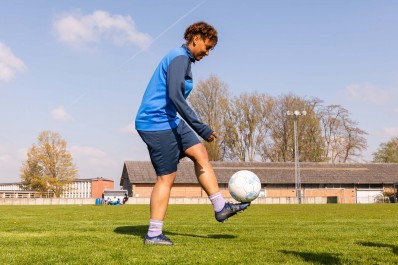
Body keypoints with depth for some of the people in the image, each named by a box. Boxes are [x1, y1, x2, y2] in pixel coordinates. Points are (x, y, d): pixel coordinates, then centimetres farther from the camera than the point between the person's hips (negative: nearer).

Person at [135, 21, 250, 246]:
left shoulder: (183, 59, 16)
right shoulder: (180, 58, -15)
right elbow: (175, 96, -27)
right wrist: (200, 128, -28)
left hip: (170, 122, 10)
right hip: (157, 123, -10)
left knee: (200, 154, 10)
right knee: (167, 177, -5)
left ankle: (220, 207, 15)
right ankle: (153, 234, 4)